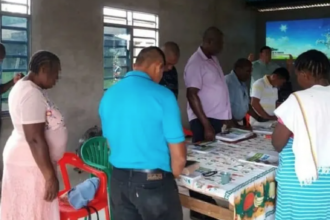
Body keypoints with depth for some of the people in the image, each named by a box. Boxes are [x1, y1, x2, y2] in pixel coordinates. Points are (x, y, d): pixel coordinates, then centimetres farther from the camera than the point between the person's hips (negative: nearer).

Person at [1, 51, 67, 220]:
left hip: (30, 161, 10)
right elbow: (35, 139, -26)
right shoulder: (32, 94, -22)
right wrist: (50, 176, -23)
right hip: (30, 164, -10)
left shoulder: (27, 88, 10)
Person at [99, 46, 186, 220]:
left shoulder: (108, 95, 2)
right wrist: (171, 177, 6)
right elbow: (179, 155, -13)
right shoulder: (162, 95, -15)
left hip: (119, 180, 5)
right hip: (153, 182, -5)